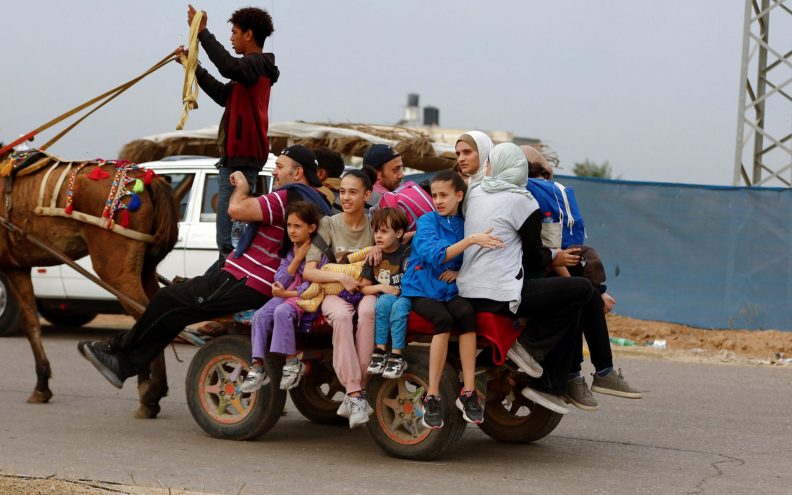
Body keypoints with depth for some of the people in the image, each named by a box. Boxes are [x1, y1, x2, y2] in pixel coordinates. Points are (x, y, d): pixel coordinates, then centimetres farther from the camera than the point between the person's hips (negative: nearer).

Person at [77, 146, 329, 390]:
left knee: (168, 300, 1)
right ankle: (126, 364, 13)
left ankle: (119, 346, 18)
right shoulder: (312, 200, 17)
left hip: (243, 285, -10)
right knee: (175, 312, 13)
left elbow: (237, 210, -25)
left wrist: (242, 187, -6)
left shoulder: (290, 196, -17)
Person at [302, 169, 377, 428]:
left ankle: (353, 394, -34)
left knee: (367, 312, -38)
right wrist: (341, 276, -18)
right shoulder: (328, 225, 3)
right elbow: (308, 271, -2)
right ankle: (355, 395, -40)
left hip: (367, 290, 1)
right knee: (342, 316, -38)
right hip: (335, 293, -1)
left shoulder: (374, 224, 7)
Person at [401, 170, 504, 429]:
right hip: (420, 290, -3)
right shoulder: (427, 221, -5)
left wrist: (459, 271, -8)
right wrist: (470, 240, -32)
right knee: (443, 319, -33)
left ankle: (468, 392, -28)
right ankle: (432, 396, -30)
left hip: (449, 290, 3)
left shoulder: (464, 224, 8)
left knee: (466, 314, -30)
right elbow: (435, 255, -23)